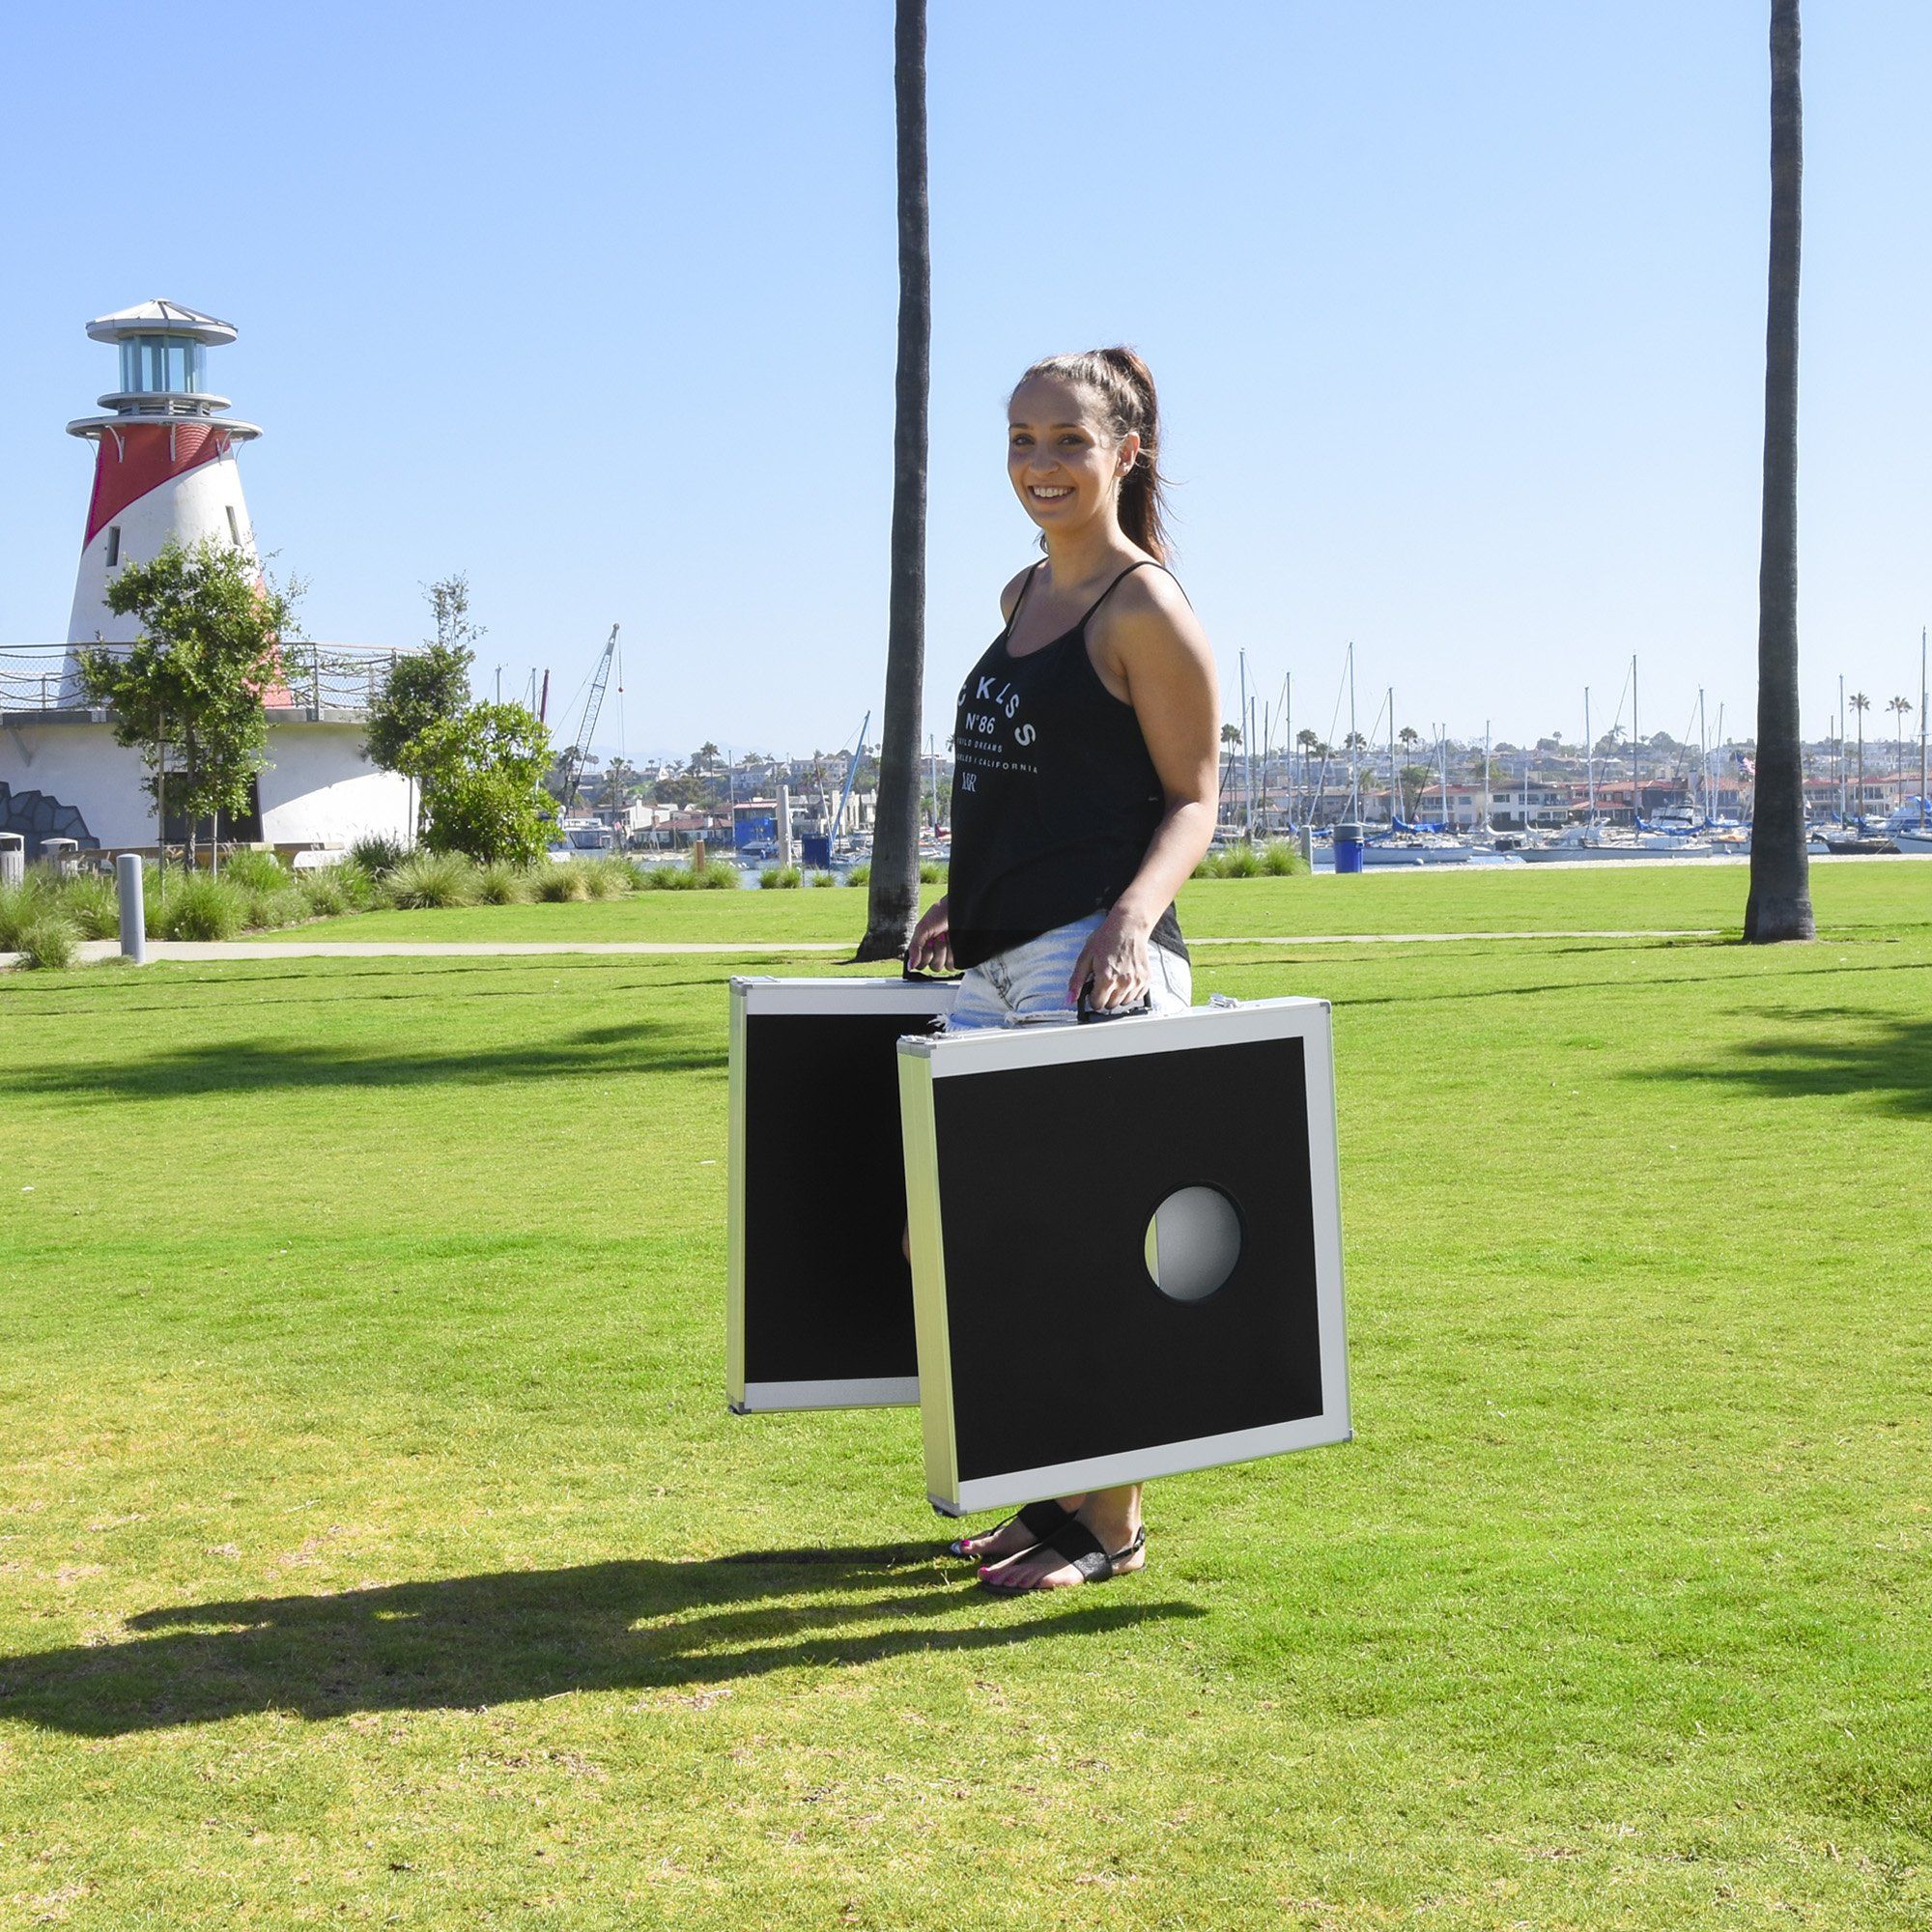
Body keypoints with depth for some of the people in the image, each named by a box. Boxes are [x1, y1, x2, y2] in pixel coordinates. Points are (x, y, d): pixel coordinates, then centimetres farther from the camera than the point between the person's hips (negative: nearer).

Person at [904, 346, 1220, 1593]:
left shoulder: (1147, 609, -6)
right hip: (997, 963, 9)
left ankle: (1110, 1526, 6)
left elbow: (1193, 800, -9)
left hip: (1095, 960, -9)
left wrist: (1133, 911, -25)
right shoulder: (1024, 596, 17)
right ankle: (1052, 1491, 21)